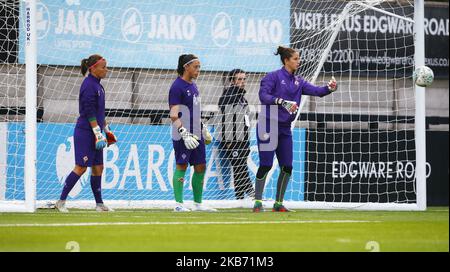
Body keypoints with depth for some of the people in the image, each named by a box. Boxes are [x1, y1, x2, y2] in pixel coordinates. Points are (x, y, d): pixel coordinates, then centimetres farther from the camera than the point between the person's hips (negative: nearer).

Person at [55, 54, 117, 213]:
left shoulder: (97, 85, 15)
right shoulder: (89, 86, -15)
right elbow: (90, 113, -19)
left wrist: (107, 130, 24)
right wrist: (98, 133, -21)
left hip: (94, 134, 9)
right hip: (85, 132, -9)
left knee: (98, 168, 9)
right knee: (81, 167, -9)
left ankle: (99, 204, 14)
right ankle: (61, 201, -3)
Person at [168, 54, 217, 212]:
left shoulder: (193, 86, 16)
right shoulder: (177, 86, -12)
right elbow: (174, 115, -18)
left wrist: (204, 129, 26)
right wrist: (185, 133, -25)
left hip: (196, 134, 9)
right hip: (183, 135, -9)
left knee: (200, 167, 8)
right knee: (181, 166, -5)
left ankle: (198, 203, 15)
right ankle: (179, 204, -2)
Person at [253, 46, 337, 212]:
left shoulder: (298, 81, 12)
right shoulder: (274, 76, -7)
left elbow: (315, 91, 0)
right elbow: (263, 95, -20)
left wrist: (329, 88, -20)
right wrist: (282, 102, -32)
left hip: (285, 128, 7)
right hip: (268, 125, -7)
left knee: (287, 167, 4)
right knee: (266, 165, -8)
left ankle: (278, 203, 14)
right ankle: (257, 202, -1)